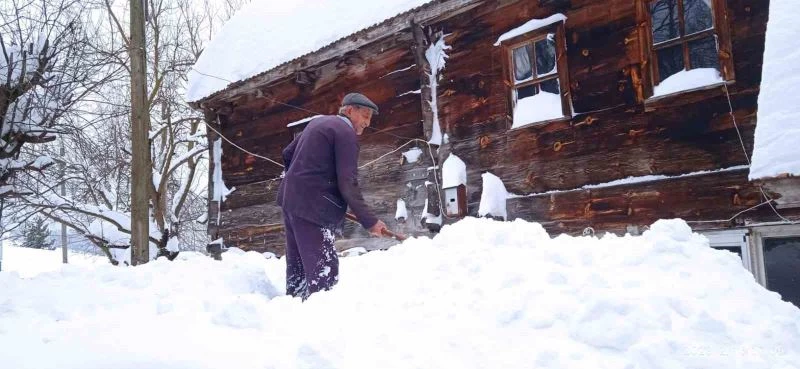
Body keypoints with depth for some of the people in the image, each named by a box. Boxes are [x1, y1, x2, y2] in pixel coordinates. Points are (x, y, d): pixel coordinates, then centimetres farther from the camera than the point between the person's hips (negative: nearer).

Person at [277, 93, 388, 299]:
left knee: (298, 269, 16)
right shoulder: (346, 132, -10)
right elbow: (348, 184, -17)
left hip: (290, 199, 10)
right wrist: (369, 221, -13)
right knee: (324, 273, -11)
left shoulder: (319, 122, 17)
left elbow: (288, 154, 22)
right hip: (312, 207, -10)